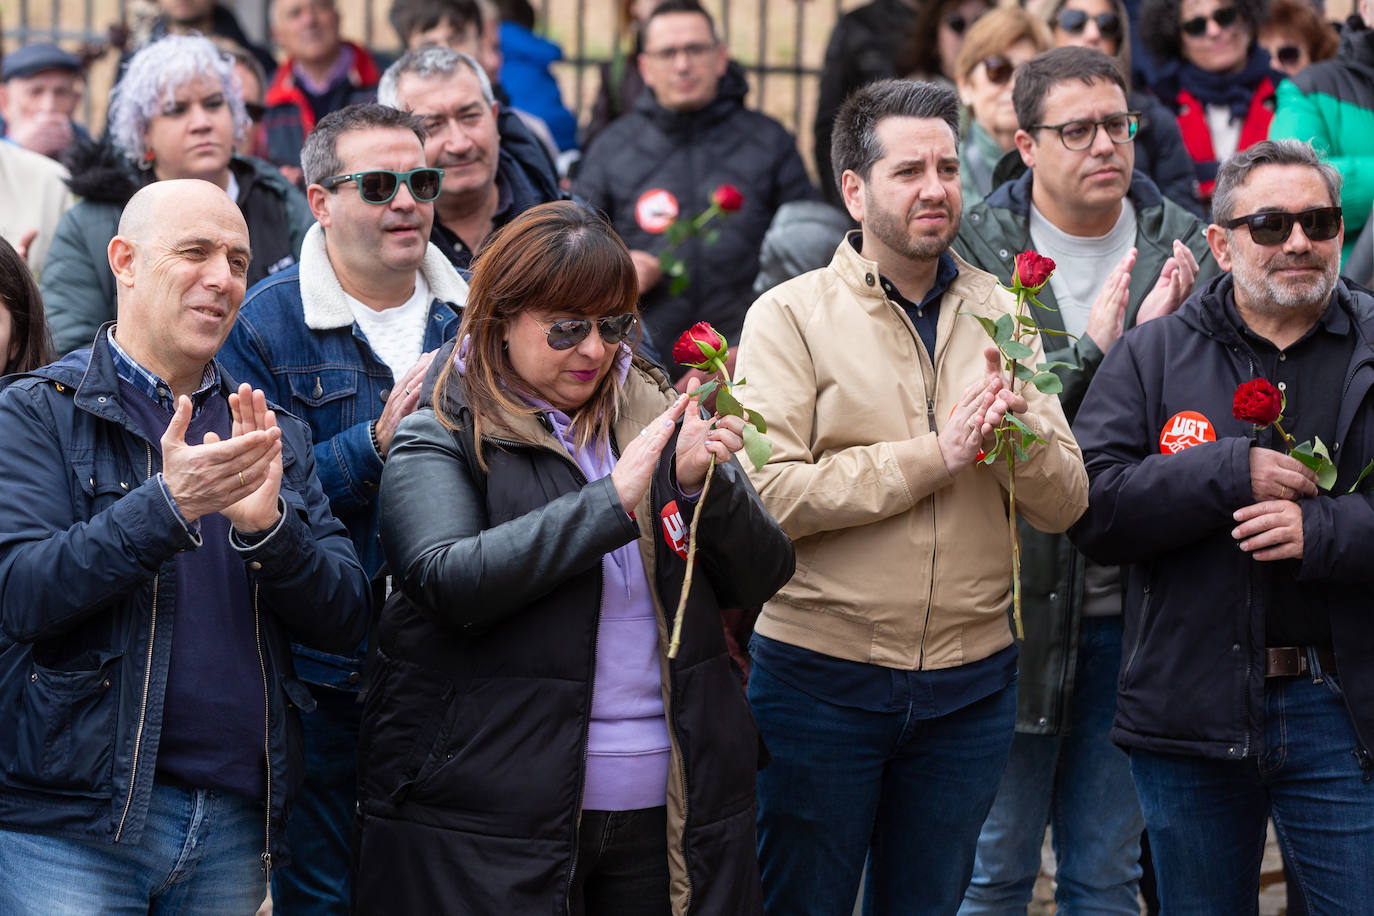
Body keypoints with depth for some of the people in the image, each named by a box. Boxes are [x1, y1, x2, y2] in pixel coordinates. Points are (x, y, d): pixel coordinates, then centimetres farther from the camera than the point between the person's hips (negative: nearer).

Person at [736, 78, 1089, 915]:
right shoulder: (791, 315, -6)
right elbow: (767, 494, -19)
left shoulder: (999, 313, 7)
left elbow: (1065, 505, 2)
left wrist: (1022, 427, -19)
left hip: (971, 683, 4)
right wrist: (936, 453, -19)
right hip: (822, 680, -3)